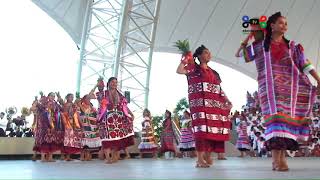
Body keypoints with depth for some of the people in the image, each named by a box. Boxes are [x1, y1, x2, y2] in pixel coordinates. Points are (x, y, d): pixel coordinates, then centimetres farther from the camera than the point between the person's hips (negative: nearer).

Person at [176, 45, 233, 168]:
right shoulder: (194, 67, 8)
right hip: (200, 102, -6)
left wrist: (227, 101, 13)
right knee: (202, 128, -15)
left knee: (213, 129, 0)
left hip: (215, 103, 6)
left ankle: (208, 157, 9)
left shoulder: (213, 72, 25)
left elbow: (220, 89, 22)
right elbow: (179, 71, -8)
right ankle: (200, 160, -16)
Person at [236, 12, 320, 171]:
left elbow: (304, 63, 8)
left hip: (289, 88, 3)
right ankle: (276, 159, -19)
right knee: (275, 118, -15)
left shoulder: (291, 46, 15)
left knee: (287, 118, -3)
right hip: (270, 88, -3)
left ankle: (281, 158, 1)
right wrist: (249, 37, 10)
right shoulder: (261, 44, 10)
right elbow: (239, 56, 13)